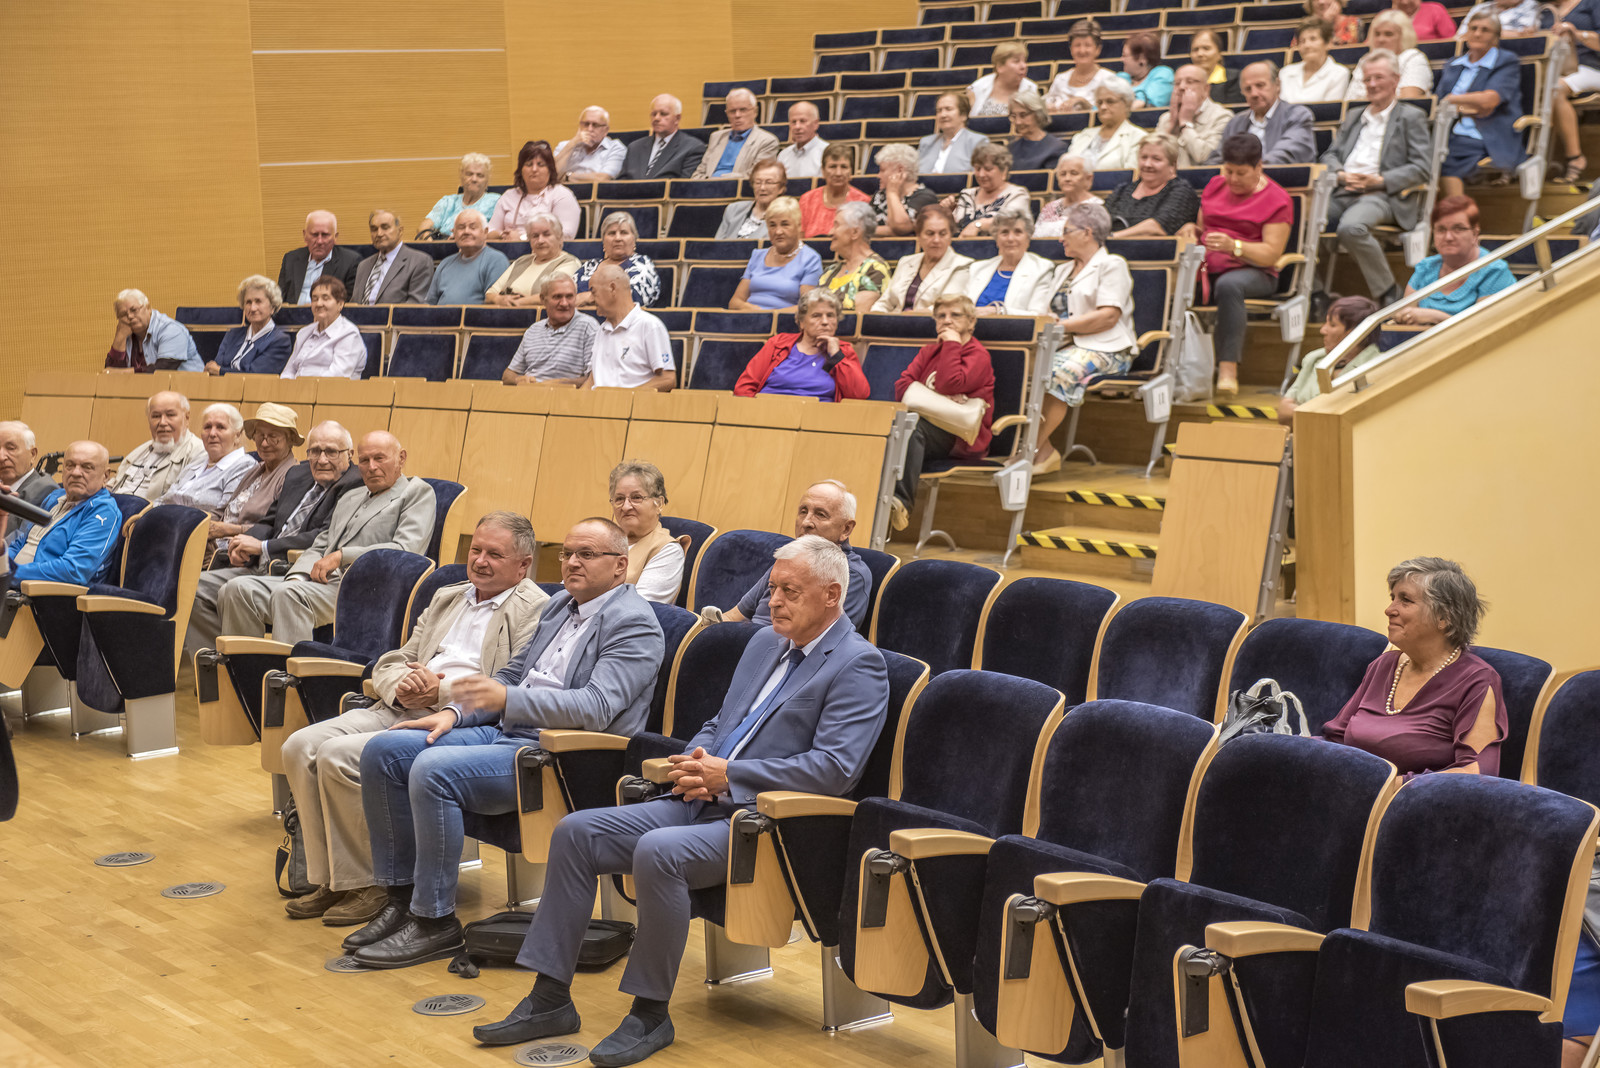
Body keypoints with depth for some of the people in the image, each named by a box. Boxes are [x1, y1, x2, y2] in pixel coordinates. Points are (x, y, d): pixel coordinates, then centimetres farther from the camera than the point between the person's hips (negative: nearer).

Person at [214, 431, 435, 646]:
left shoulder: (418, 492, 8)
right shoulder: (349, 499, 31)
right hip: (321, 581, 8)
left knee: (287, 593, -35)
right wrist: (298, 576, 0)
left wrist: (341, 556, -10)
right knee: (238, 589, -14)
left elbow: (406, 551, -7)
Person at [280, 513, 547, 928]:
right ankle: (328, 879, -5)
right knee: (301, 747, -13)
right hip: (399, 708, 8)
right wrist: (401, 685, -2)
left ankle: (366, 884, -11)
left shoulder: (536, 610, 0)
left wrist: (441, 690, -16)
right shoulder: (446, 598, 26)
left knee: (339, 755, -25)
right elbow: (389, 663, 22)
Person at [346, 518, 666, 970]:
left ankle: (435, 920, -17)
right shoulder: (560, 605, 18)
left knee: (433, 770, -29)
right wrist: (455, 711, 7)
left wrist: (507, 699, -31)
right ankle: (402, 895, 3)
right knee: (384, 751, -3)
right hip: (506, 731, 9)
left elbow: (595, 708, -23)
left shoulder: (634, 623, -10)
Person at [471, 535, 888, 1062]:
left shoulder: (859, 665, -8)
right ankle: (550, 999, 0)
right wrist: (695, 763, 2)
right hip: (701, 802, 9)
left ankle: (651, 1014, -17)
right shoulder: (766, 643, 19)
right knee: (575, 832, -5)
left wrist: (727, 775, -17)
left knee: (657, 852, -33)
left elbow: (834, 768, -18)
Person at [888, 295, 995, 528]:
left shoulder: (979, 356, 3)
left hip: (960, 441, -6)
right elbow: (901, 387, 7)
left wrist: (951, 343, -4)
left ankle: (902, 502, -47)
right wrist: (935, 396, -9)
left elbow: (949, 385, -17)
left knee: (912, 425, -37)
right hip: (928, 427, 6)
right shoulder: (929, 351, 24)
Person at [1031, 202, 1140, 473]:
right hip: (1066, 345, 7)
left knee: (1056, 371, -36)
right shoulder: (1063, 270, 29)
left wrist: (1063, 326, -17)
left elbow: (1109, 316, -11)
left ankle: (1032, 450, -32)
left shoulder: (1111, 265, 2)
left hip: (1104, 349, -7)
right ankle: (1044, 449, -28)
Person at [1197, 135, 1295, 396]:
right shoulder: (1215, 185, 19)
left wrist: (1233, 246, -25)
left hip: (1252, 272, -5)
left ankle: (1229, 368, -41)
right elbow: (1201, 226, 28)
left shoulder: (1276, 200, 0)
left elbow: (1271, 254, -10)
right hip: (1209, 268, 5)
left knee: (1228, 284, -41)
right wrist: (1192, 231, 3)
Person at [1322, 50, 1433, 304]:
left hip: (1383, 195, -6)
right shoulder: (1353, 116, 30)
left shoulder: (1411, 117, 11)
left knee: (1351, 228, -38)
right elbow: (1331, 154, 24)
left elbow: (1422, 168, 1)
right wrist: (1341, 174, -1)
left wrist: (1380, 181, -12)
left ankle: (1388, 294, -23)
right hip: (1344, 192, 6)